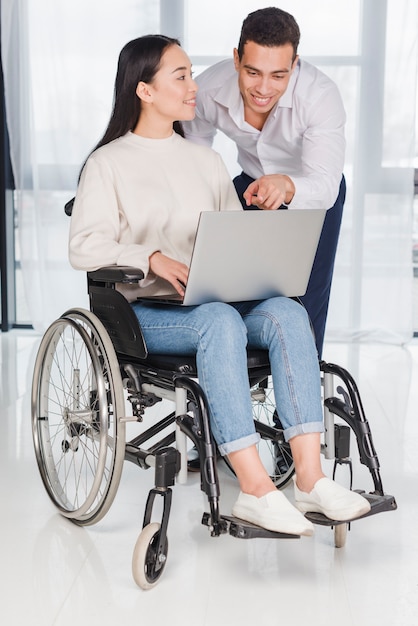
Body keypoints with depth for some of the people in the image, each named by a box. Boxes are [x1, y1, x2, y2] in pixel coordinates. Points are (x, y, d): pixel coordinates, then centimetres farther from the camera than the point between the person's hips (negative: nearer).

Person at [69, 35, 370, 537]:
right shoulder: (108, 163, 5)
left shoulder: (206, 161, 22)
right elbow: (84, 247, -6)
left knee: (287, 313, -26)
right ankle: (255, 490, -39)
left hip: (219, 302, 5)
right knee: (220, 321, -37)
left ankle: (310, 477, -32)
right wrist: (155, 260, -21)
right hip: (146, 312, -5)